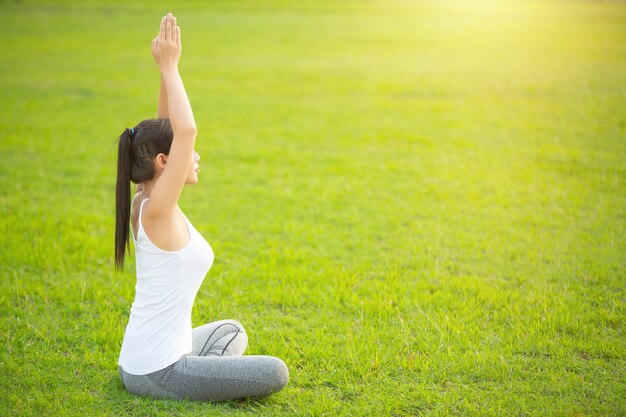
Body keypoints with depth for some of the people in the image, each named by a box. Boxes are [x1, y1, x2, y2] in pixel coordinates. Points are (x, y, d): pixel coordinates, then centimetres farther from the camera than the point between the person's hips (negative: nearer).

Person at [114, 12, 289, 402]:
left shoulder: (144, 202, 3)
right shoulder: (157, 210, -22)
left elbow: (170, 129, 9)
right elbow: (187, 130, -33)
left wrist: (168, 68, -1)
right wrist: (168, 67, -22)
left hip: (139, 360, 9)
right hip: (155, 372, -9)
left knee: (232, 331, 33)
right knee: (275, 373, -5)